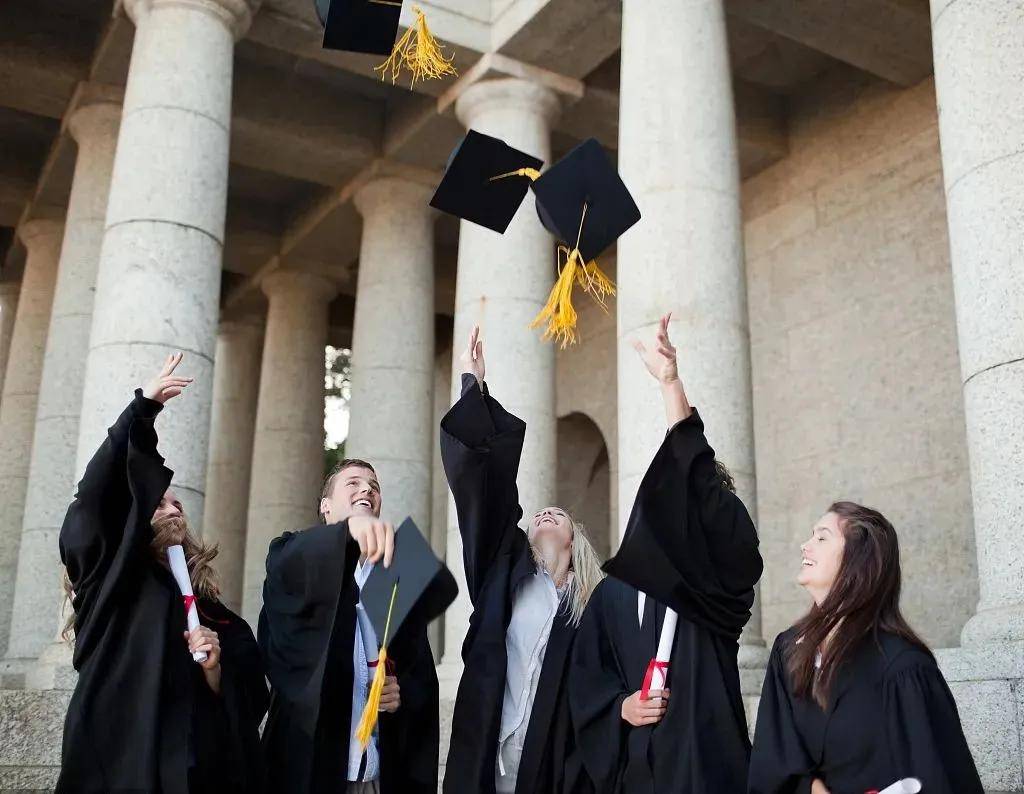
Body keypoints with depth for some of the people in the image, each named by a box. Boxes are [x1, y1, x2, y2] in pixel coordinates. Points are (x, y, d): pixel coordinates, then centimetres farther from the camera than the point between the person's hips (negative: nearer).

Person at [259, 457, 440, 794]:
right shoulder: (297, 557, 3)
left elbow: (423, 677, 12)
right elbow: (288, 564, -22)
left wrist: (404, 694, -12)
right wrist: (350, 527, -42)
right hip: (307, 766, -2)